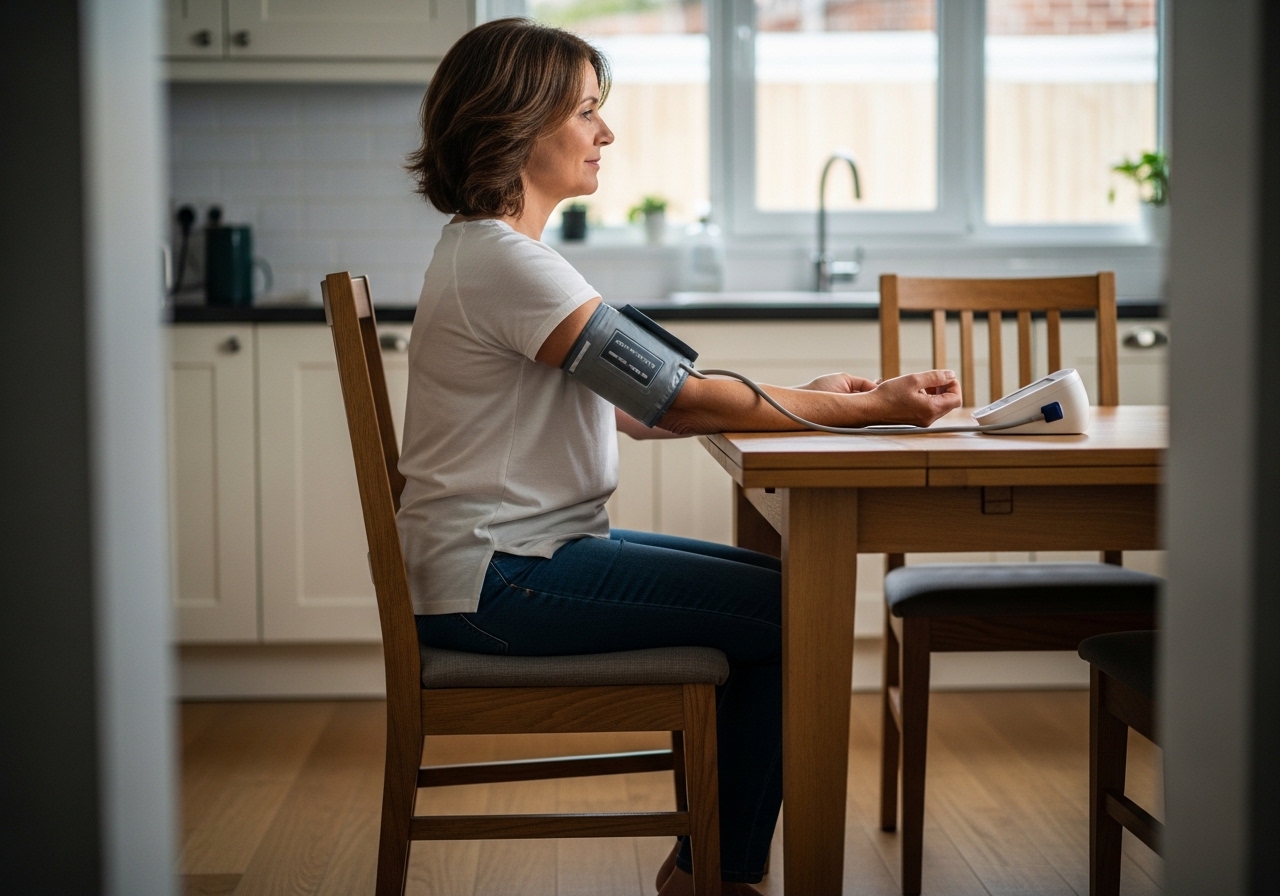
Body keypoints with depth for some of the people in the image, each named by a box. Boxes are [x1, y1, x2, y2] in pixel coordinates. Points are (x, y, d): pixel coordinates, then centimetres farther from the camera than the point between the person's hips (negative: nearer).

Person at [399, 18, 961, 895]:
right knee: (793, 614, -11)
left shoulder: (499, 249, 15)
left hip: (533, 549, 10)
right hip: (497, 581, -10)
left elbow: (642, 409, 14)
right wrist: (870, 409, -16)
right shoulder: (501, 261, -18)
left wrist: (806, 398, 6)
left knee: (783, 586, 10)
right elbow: (682, 399, -20)